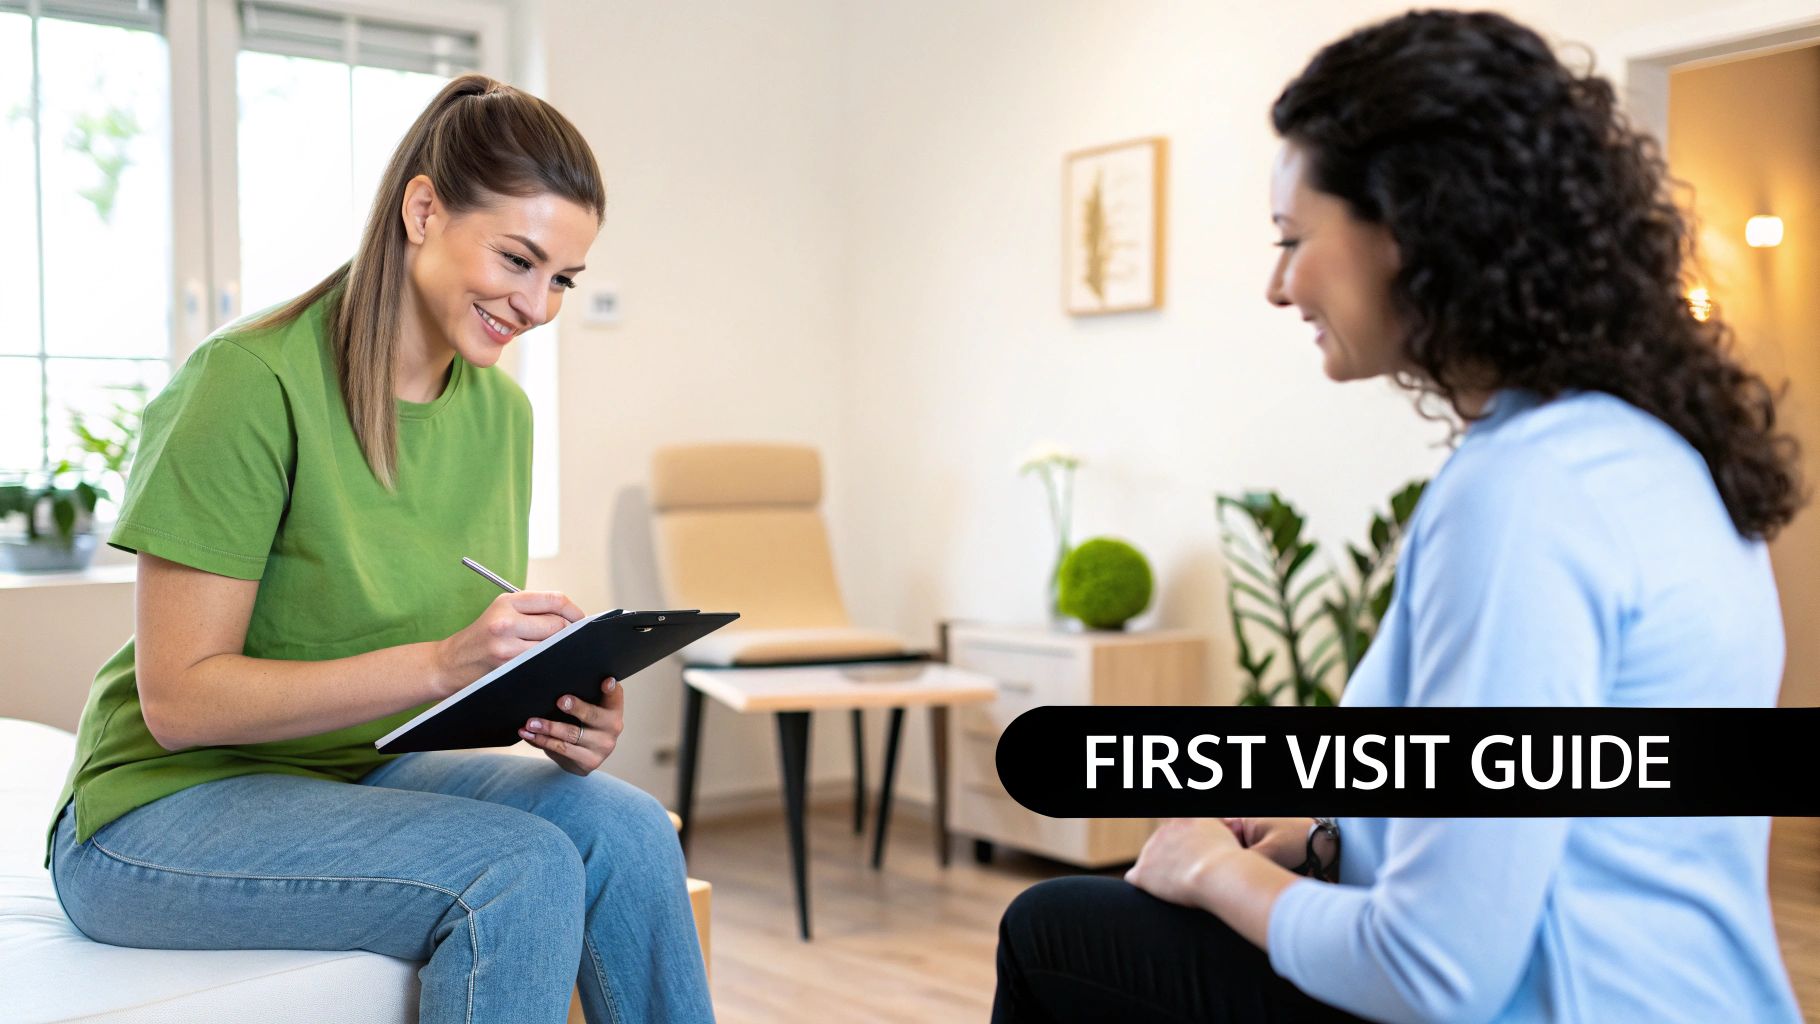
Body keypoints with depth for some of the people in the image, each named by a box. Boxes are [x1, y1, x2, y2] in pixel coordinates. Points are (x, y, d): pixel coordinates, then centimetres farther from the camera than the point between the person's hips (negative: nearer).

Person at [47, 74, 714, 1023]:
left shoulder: (500, 408, 3)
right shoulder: (251, 382, -19)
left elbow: (484, 665, 8)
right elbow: (178, 699, -21)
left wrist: (561, 710, -15)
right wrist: (439, 663, -30)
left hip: (366, 773, 6)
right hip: (165, 808, -6)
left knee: (624, 827, -21)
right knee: (523, 867, -28)